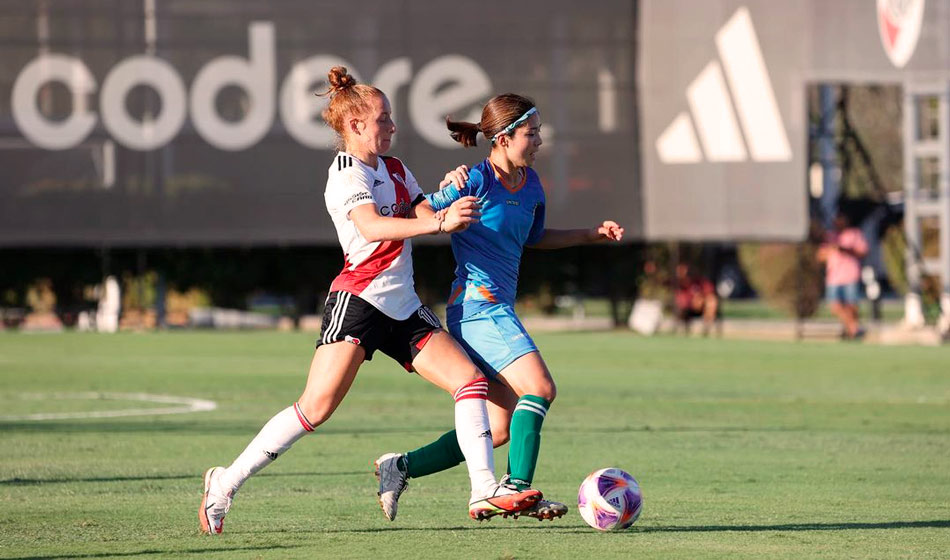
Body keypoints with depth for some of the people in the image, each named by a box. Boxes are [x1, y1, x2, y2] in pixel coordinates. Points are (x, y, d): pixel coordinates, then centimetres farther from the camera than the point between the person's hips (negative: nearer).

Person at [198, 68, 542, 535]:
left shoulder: (395, 170, 19)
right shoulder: (347, 173, -8)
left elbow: (427, 215, 7)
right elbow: (370, 226, -27)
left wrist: (449, 198, -14)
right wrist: (438, 221, -35)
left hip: (403, 308, 8)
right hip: (358, 299, -8)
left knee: (471, 381, -4)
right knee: (316, 407, -15)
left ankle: (484, 491, -5)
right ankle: (225, 485, -7)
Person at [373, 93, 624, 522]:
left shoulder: (530, 185, 12)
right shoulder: (476, 181, -12)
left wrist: (593, 234, 23)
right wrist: (452, 189, -26)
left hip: (498, 309, 9)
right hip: (477, 305, -9)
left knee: (499, 429, 7)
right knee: (540, 388, -21)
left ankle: (401, 467, 13)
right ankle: (518, 489, -20)